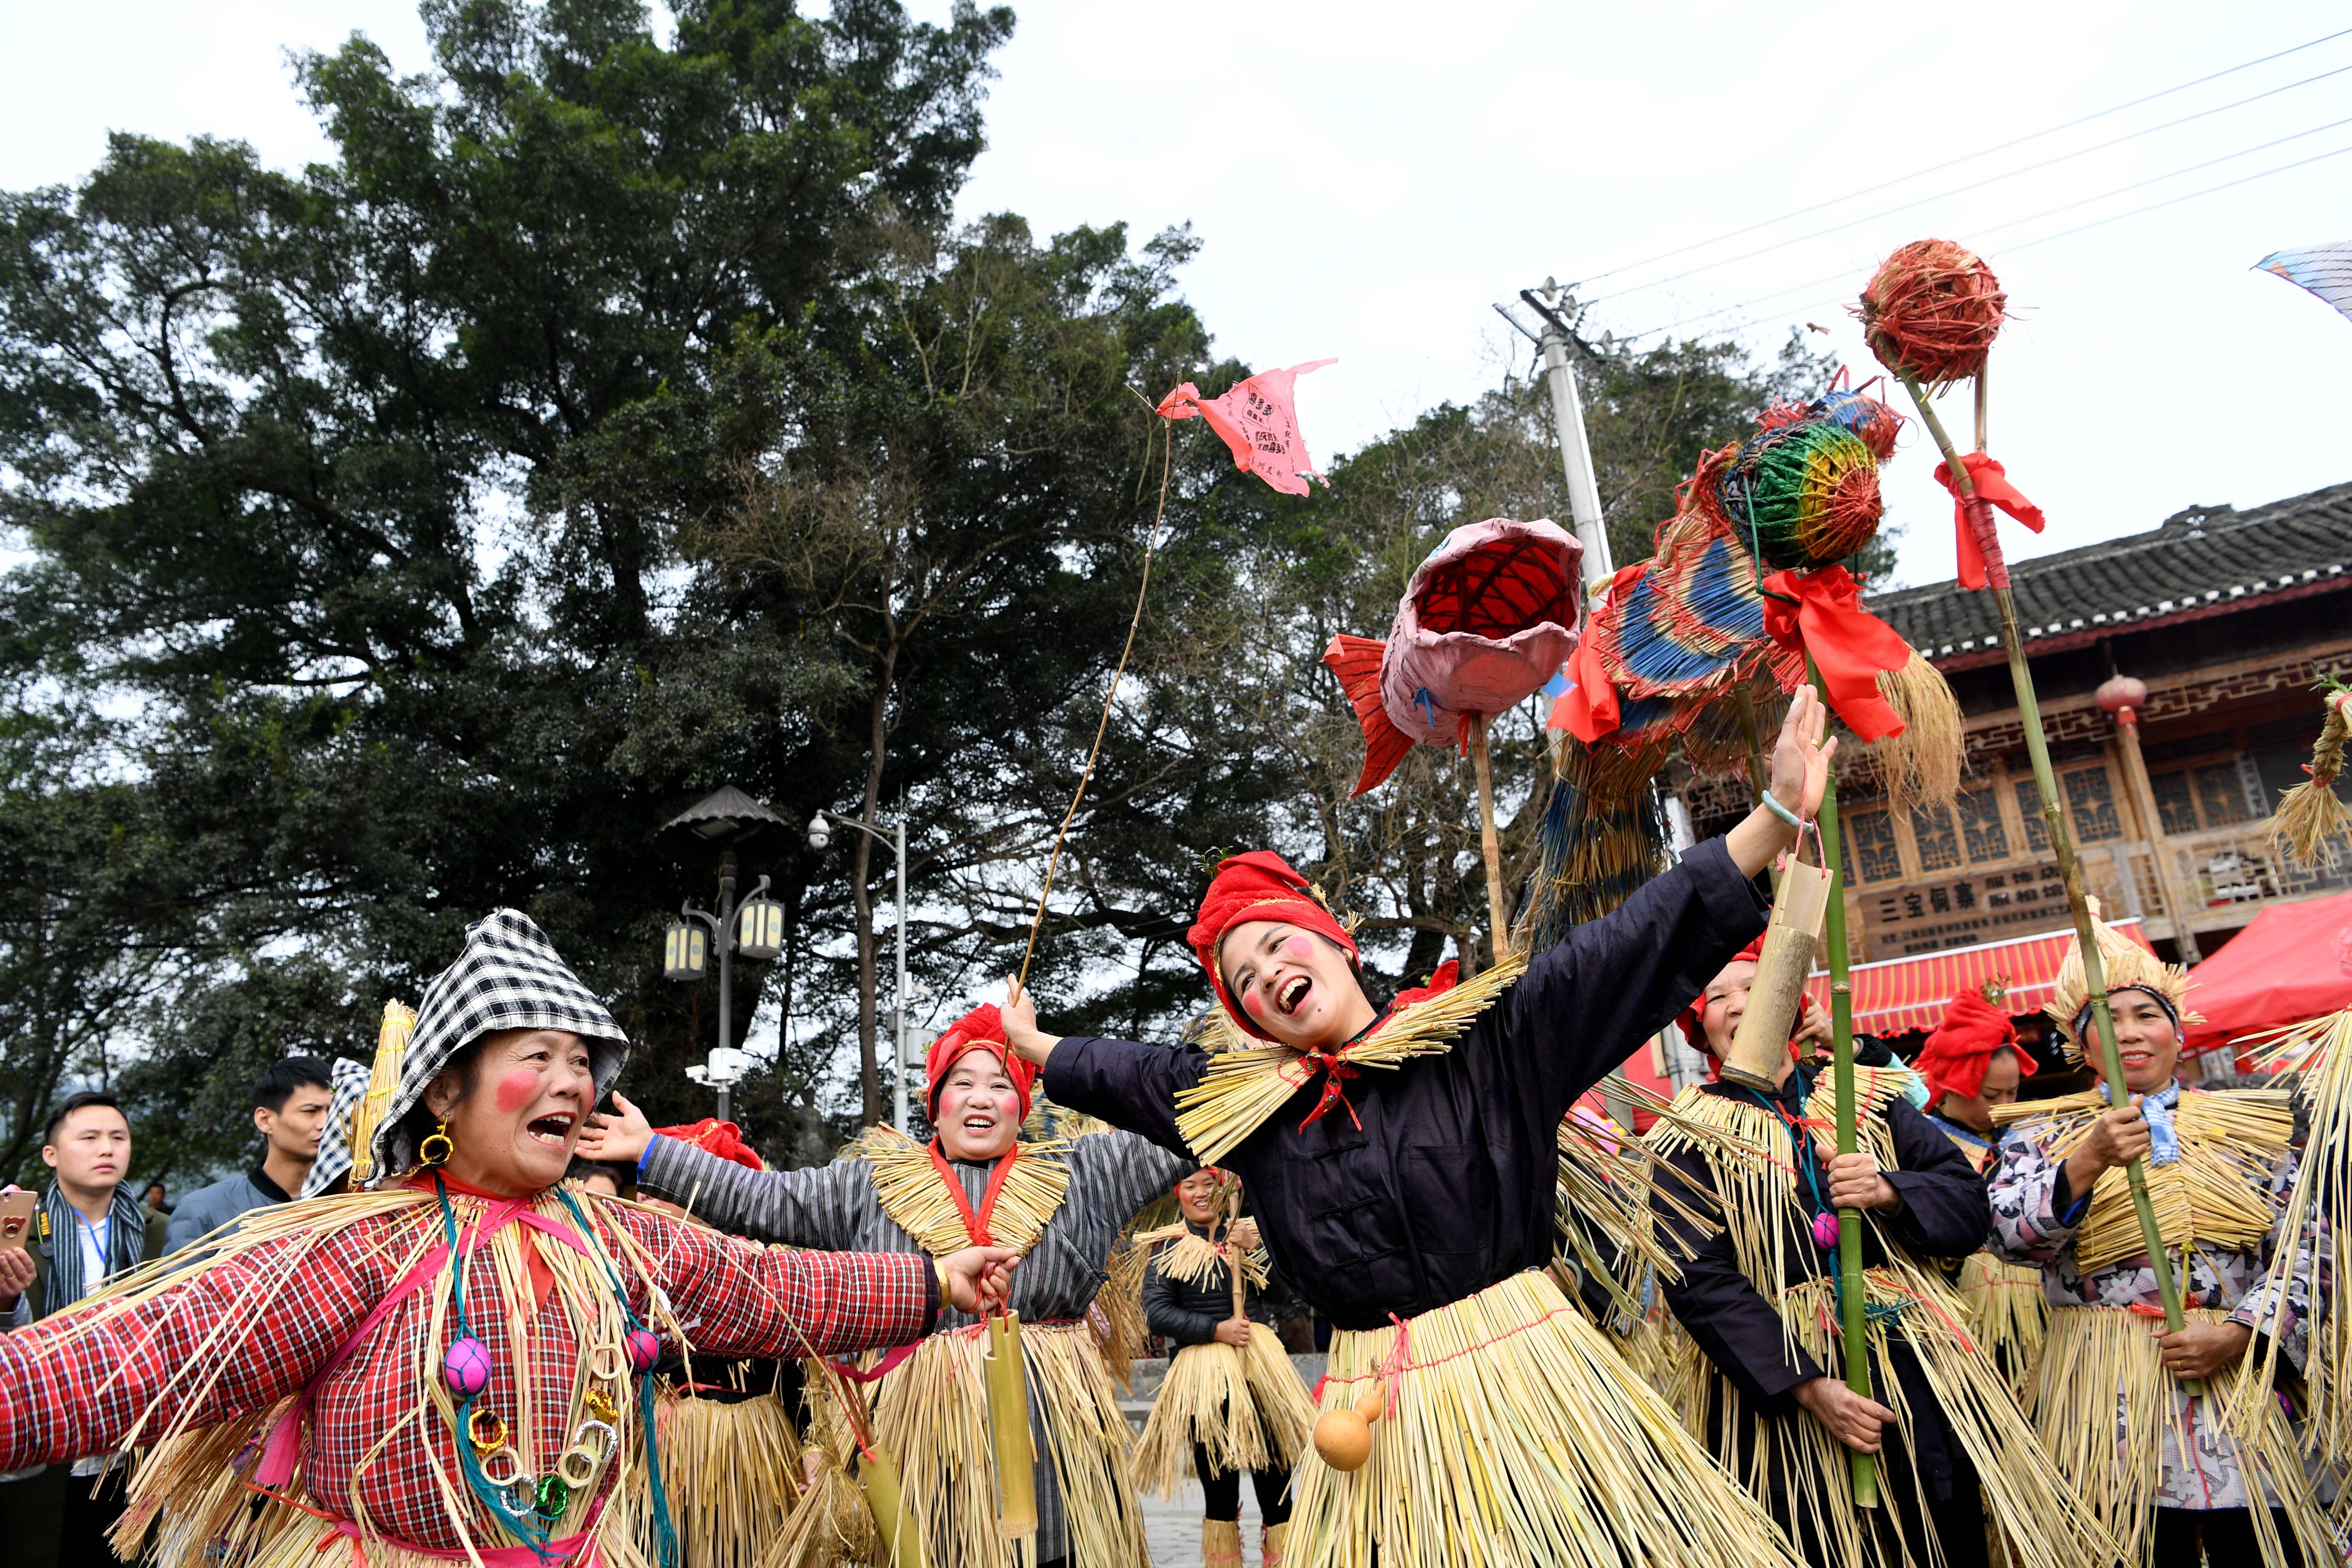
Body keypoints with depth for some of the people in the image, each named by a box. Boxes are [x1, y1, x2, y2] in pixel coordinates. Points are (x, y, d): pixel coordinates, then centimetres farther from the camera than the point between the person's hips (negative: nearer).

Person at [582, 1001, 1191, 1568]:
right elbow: (759, 1199, 7)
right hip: (926, 1432, 0)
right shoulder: (873, 1182, 9)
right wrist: (652, 1152, 3)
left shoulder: (1079, 1170, 8)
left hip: (1056, 1433, 0)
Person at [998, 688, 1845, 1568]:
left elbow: (1637, 946, -9)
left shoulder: (1484, 1036, -3)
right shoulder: (1246, 1100, 9)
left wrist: (1779, 813, -15)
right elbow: (1123, 1075, 25)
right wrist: (1028, 1040, 38)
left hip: (1526, 1380, -3)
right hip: (1375, 1412, 4)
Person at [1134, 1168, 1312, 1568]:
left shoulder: (1246, 1235, 13)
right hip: (1204, 1376, -3)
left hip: (1261, 1368, 3)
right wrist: (1216, 1329, -13)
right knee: (1220, 1491, 5)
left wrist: (1254, 1250, -9)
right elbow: (1156, 1313, -6)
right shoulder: (1169, 1248, 4)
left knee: (1276, 1487, 3)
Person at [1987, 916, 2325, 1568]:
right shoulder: (2042, 1134, 3)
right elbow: (2011, 1237, -13)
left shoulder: (2245, 1125, 10)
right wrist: (2090, 1163, -27)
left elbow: (2300, 1245, 6)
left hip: (2237, 1384, 2)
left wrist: (2240, 1332, -9)